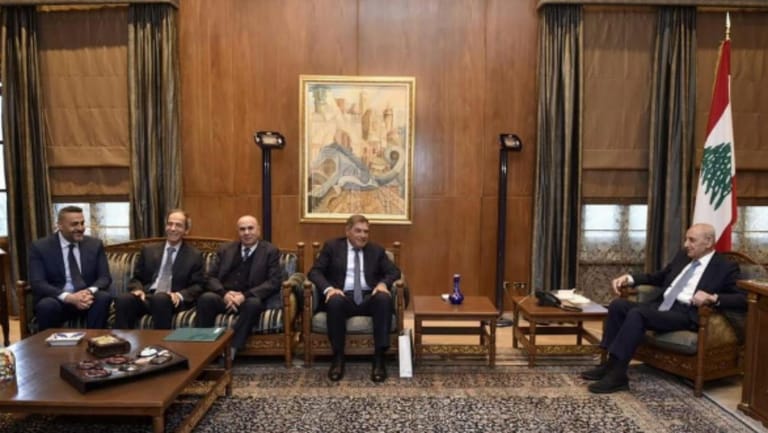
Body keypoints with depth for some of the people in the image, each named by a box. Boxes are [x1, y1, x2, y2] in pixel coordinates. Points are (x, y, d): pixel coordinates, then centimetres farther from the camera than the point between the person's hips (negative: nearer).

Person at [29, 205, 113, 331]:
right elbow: (37, 283, -9)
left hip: (87, 298, 2)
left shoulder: (95, 244, 6)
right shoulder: (40, 247, -1)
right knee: (47, 305, -34)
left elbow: (104, 277, 2)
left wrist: (90, 291, -22)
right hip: (57, 300, -1)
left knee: (104, 298, -30)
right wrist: (68, 297, -26)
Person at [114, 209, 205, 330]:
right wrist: (138, 289, -5)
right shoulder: (149, 250, 18)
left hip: (172, 300, -3)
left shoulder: (194, 255, 9)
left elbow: (197, 286, 5)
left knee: (160, 298, -38)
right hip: (147, 297, 3)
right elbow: (137, 278, 19)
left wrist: (180, 295, -15)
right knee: (123, 299, -30)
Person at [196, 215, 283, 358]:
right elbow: (211, 277, 8)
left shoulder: (270, 251, 3)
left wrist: (245, 295, -20)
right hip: (224, 297, 3)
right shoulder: (225, 249, 13)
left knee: (253, 303, -36)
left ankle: (231, 349, -31)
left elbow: (275, 282, -8)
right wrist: (224, 293, -15)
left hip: (250, 299, -2)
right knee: (205, 298, -28)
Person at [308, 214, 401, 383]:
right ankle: (338, 357, -21)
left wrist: (383, 283, -14)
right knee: (335, 300, -36)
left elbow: (394, 272, 9)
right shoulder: (332, 246, 11)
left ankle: (379, 358, -27)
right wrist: (328, 288, -18)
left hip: (369, 298, 2)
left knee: (384, 298, -32)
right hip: (343, 297, -1)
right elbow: (315, 272, 2)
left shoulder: (376, 250, 17)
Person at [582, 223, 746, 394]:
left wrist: (712, 298, -26)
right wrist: (629, 278, 12)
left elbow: (743, 299, -8)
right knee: (618, 305, -15)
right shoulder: (683, 256, 20)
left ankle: (617, 375, -27)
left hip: (685, 314, -7)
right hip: (660, 305, 8)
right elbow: (658, 277, 29)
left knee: (637, 314, -32)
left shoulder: (726, 268, 1)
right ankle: (611, 363, -13)